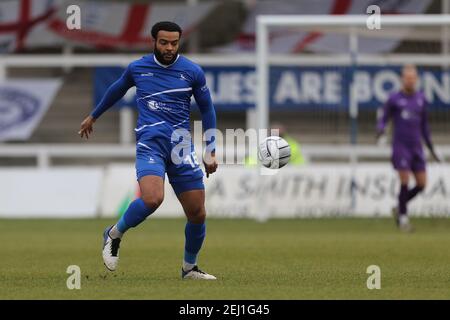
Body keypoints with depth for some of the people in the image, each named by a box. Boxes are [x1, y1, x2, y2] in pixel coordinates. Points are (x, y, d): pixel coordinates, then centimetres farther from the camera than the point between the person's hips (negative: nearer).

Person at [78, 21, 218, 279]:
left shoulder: (193, 72, 4)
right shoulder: (137, 68, 5)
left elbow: (207, 109, 14)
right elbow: (117, 91, 25)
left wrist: (211, 152, 11)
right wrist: (93, 117, 38)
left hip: (181, 147, 2)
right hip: (150, 144, -2)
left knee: (198, 214, 0)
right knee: (152, 198, -29)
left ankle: (189, 268, 24)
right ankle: (114, 235, -3)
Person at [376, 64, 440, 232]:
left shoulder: (421, 99, 11)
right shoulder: (394, 99, -1)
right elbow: (383, 119, 2)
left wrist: (431, 148, 20)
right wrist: (380, 129, -22)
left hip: (417, 147, 4)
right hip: (400, 147, -4)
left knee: (421, 184, -1)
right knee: (405, 182, -11)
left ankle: (399, 208, 20)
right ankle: (403, 217, 2)